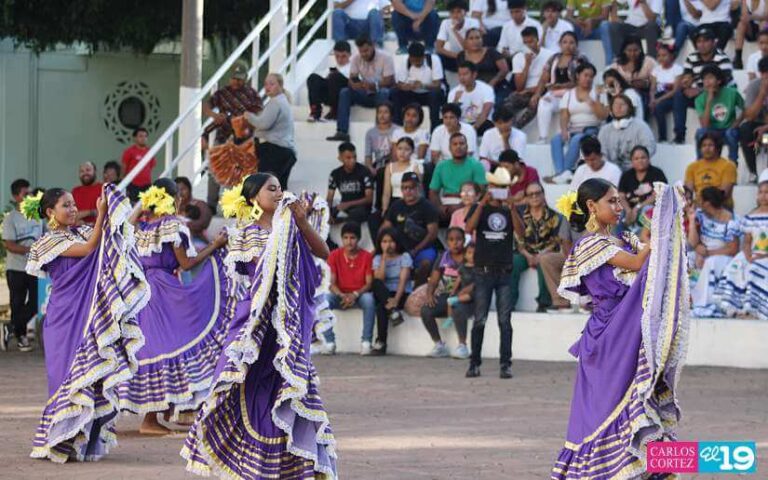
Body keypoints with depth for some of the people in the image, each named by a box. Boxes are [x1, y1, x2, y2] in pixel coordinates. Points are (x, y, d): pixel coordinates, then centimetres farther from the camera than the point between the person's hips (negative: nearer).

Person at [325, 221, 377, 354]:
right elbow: (331, 282, -6)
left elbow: (369, 283, -8)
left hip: (359, 295, -1)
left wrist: (355, 295, -25)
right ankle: (329, 341, -26)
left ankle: (366, 341, -30)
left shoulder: (367, 256, -5)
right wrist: (342, 296, -26)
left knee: (369, 299, -36)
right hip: (340, 295, 1)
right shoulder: (335, 255, -2)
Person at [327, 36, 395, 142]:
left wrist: (373, 85, -38)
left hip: (381, 94, -4)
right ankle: (342, 132, -30)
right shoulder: (356, 58, -3)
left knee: (384, 92, -39)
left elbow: (389, 82, -19)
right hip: (366, 95, 4)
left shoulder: (385, 58, -15)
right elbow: (352, 79, -5)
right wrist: (355, 84, -31)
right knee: (344, 92, -21)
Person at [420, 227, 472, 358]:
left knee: (458, 309, -39)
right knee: (426, 310, -22)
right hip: (445, 296, 5)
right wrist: (429, 294, -12)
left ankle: (462, 346, -22)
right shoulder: (444, 258, 11)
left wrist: (457, 294, -24)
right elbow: (433, 281, 9)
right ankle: (439, 345, -8)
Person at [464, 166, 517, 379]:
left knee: (505, 321, -1)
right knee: (479, 320, 0)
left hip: (505, 272, 1)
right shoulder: (479, 208, 6)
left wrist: (511, 208, -20)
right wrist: (483, 203, -19)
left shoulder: (510, 210, 8)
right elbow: (469, 229, -13)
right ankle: (474, 363, 5)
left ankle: (505, 364, 0)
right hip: (483, 271, -1)